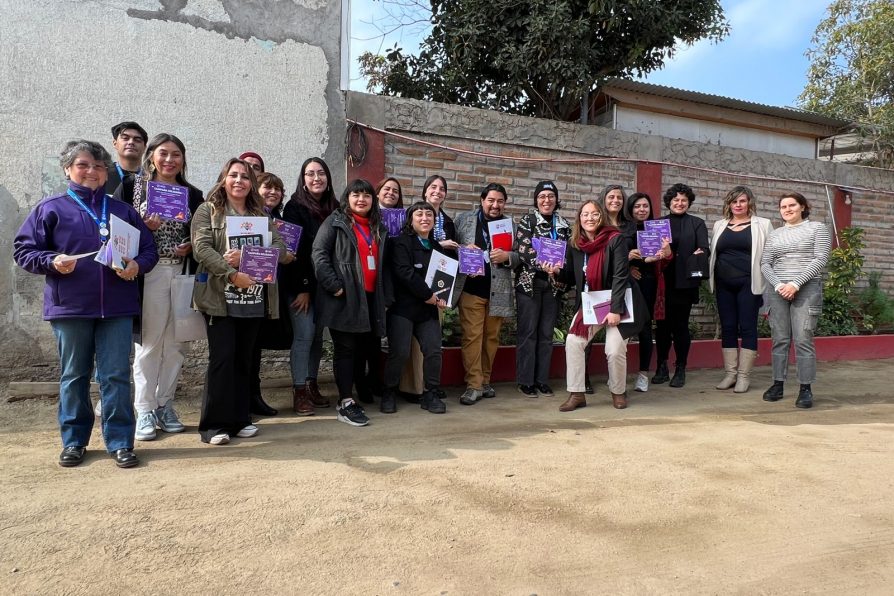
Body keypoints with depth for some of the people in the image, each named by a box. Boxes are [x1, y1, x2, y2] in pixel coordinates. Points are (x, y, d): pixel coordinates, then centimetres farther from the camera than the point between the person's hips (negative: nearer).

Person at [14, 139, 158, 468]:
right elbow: (23, 249, 4)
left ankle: (120, 441, 11)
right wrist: (51, 261, -15)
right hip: (70, 306, -1)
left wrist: (137, 264, -9)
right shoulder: (51, 208, 5)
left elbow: (149, 249, 11)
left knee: (117, 376, 2)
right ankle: (74, 441, 24)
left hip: (116, 306, 1)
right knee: (74, 376, 10)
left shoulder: (122, 210, 11)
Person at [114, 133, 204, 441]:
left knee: (173, 343, 7)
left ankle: (165, 404, 19)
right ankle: (144, 410, 9)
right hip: (147, 274, -3)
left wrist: (191, 246, -5)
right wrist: (143, 227, -15)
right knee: (148, 342, -1)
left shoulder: (192, 194, 12)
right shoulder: (132, 186, 4)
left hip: (180, 274, 3)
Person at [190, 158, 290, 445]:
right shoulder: (208, 210, 5)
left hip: (255, 298, 4)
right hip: (220, 297, -4)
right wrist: (233, 274, -21)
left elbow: (279, 247, 3)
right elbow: (201, 248, -9)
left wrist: (247, 255, -15)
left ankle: (239, 418, 18)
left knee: (243, 358, 9)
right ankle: (214, 424, 4)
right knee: (222, 357, -6)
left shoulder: (261, 214, 16)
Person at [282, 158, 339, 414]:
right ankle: (299, 392, 1)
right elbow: (294, 249, -10)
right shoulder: (295, 207, -5)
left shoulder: (335, 208, 9)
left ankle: (312, 386, 18)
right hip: (301, 284, -5)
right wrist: (303, 287, -13)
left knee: (318, 335, 8)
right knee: (304, 335, -7)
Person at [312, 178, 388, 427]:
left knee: (366, 346, 8)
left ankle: (362, 391, 21)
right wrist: (333, 285, -16)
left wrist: (385, 293, 12)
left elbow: (383, 263, 22)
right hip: (344, 297, -6)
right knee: (346, 348, -3)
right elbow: (319, 254, -10)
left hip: (370, 297, 6)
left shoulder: (378, 228, 19)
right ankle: (346, 403, 2)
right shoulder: (335, 222, 0)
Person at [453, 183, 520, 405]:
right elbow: (449, 246, 5)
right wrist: (464, 249, -15)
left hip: (498, 291, 2)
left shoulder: (511, 224, 8)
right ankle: (473, 385, 2)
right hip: (471, 289, -2)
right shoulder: (464, 219, 5)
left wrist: (507, 256, -14)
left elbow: (520, 256, 7)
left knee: (491, 337, 10)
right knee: (472, 336, -5)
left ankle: (485, 381, 22)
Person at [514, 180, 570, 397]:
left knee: (546, 333, 7)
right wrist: (542, 265, -27)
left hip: (554, 285, 4)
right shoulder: (526, 222, 0)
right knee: (527, 332, -2)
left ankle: (542, 379, 16)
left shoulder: (563, 225, 12)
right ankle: (525, 381, 6)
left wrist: (558, 267, -12)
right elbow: (524, 251, -12)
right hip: (529, 283, -4)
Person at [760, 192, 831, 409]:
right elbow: (765, 263, 9)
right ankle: (778, 384, 9)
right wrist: (778, 284, -9)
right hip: (778, 291, 3)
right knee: (779, 339, 3)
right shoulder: (775, 234, 16)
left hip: (807, 289, -3)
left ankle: (806, 389, -1)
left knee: (803, 340, -7)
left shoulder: (817, 228, 6)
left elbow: (820, 259, -4)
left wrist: (796, 284, -14)